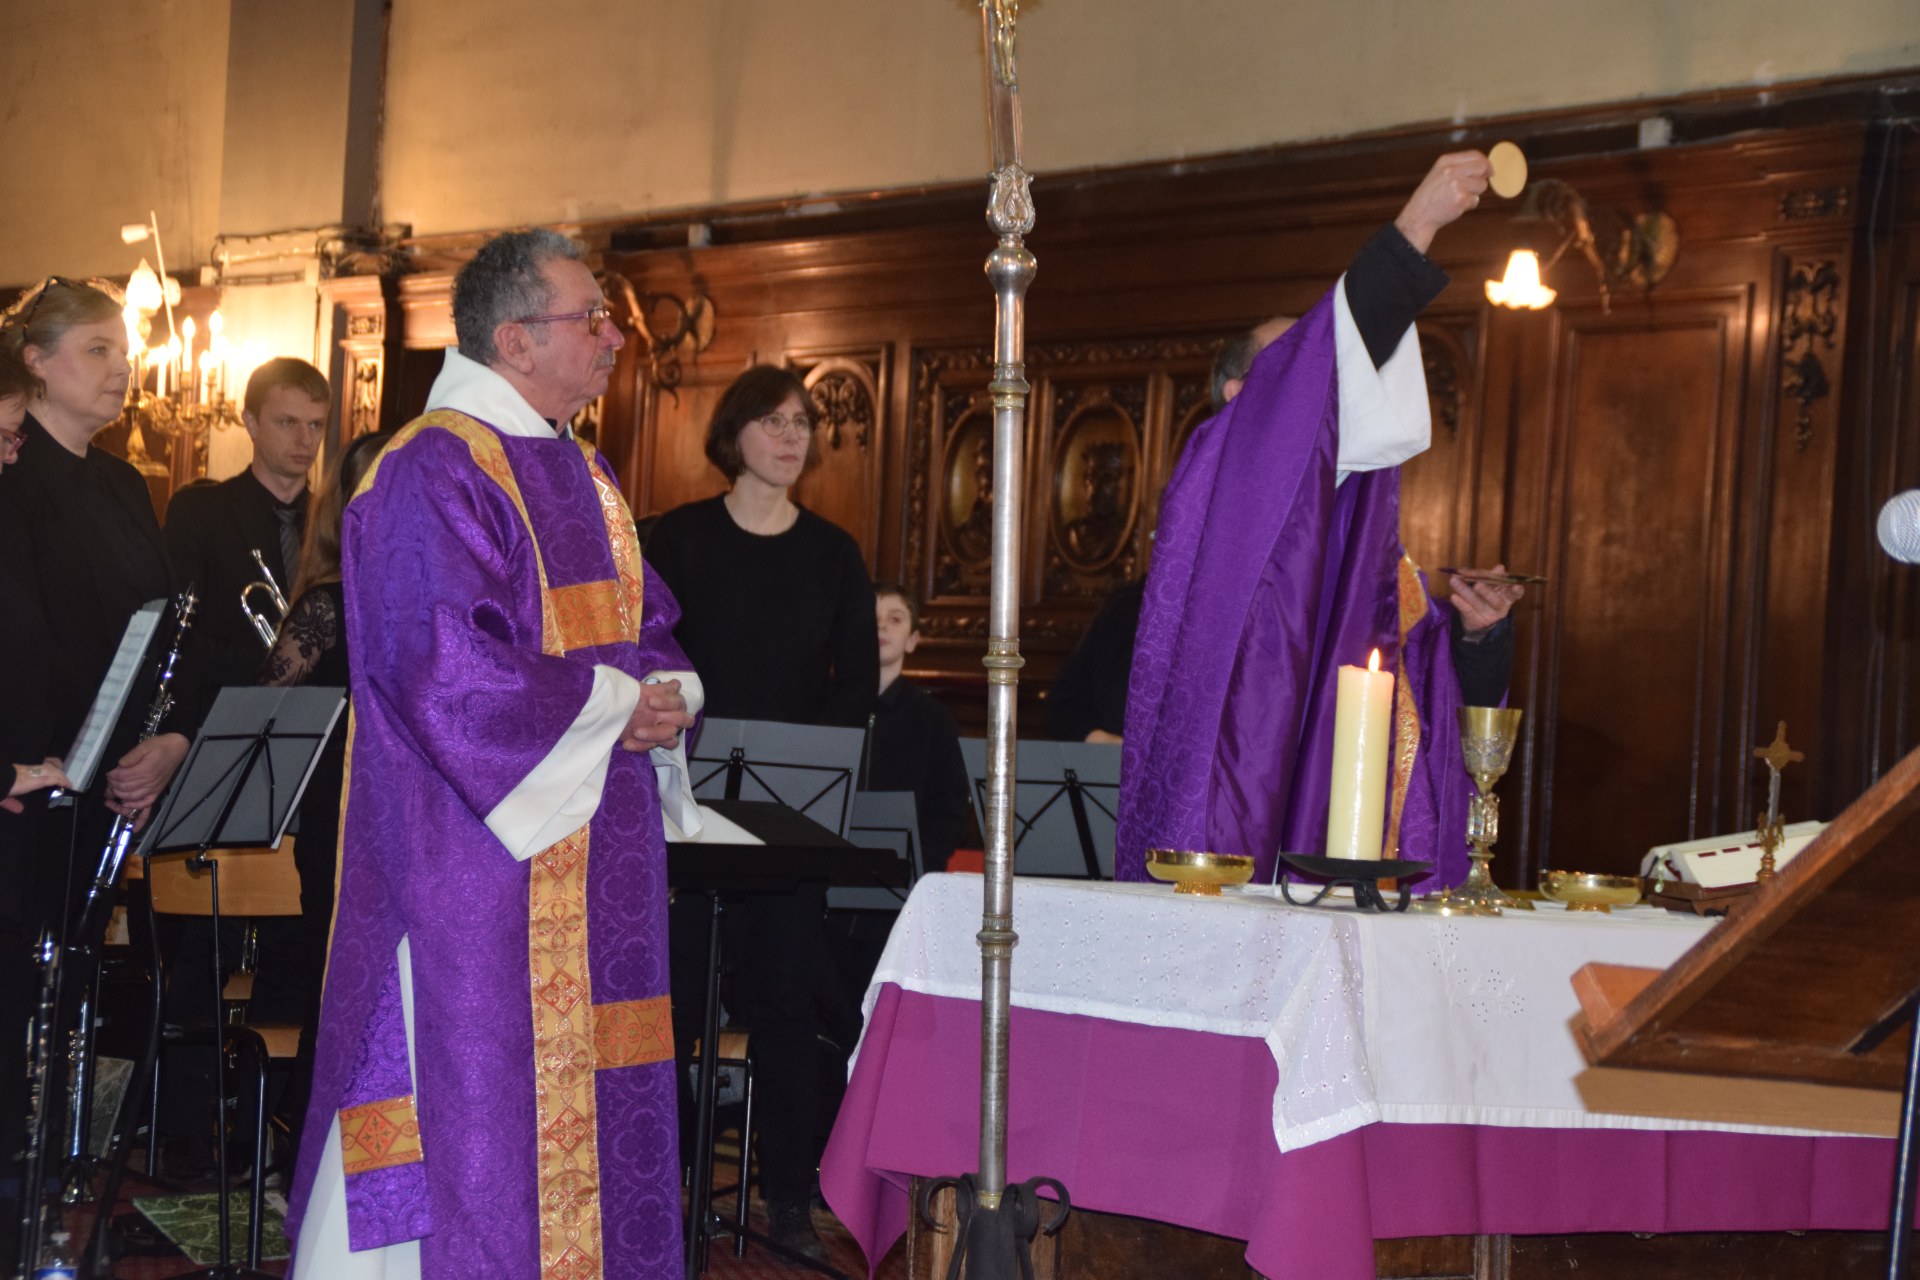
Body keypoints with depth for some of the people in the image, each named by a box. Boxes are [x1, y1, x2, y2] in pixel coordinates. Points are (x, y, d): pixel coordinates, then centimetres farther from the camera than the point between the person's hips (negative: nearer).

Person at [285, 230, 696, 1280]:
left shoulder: (580, 472, 16)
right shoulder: (434, 473, -13)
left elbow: (645, 625, 20)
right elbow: (447, 664, -21)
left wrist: (657, 697, -2)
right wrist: (612, 704, -15)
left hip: (592, 840, 9)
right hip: (482, 834, -9)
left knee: (593, 1088, 10)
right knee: (476, 1086, -4)